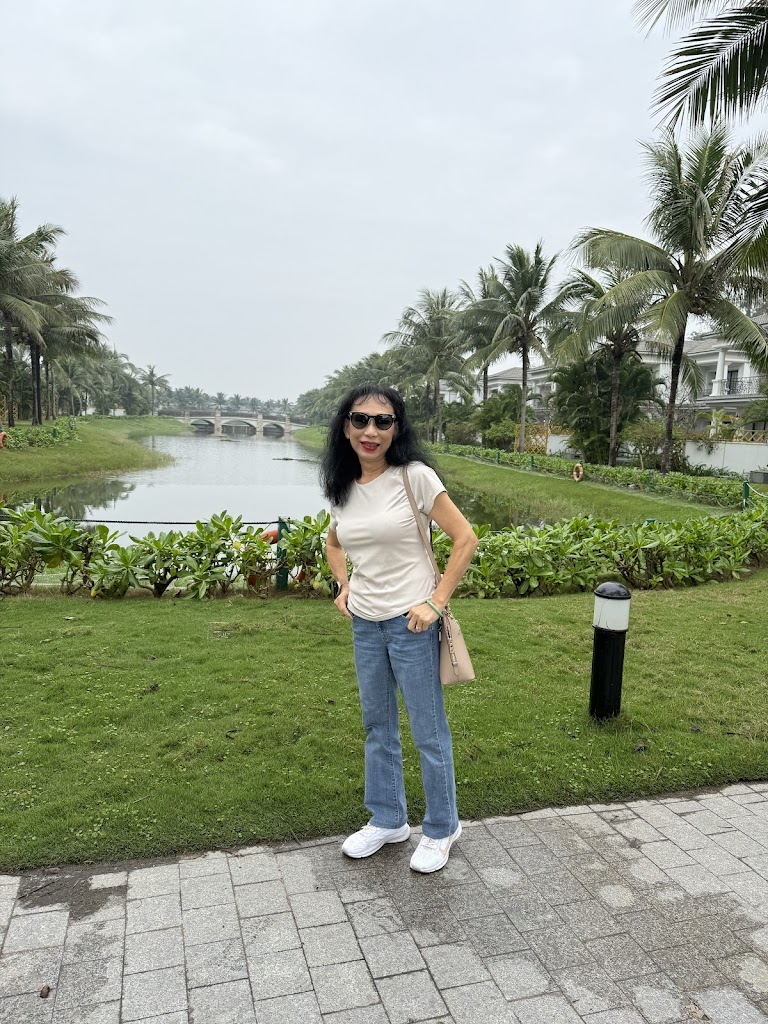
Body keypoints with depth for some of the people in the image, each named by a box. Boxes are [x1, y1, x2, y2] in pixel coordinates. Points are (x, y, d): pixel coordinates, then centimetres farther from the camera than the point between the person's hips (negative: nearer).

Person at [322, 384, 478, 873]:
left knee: (429, 730, 8)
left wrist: (436, 601, -15)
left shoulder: (415, 477, -14)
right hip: (365, 624, 6)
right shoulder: (343, 488, 3)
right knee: (377, 725, 19)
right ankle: (388, 820, 38)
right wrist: (344, 586, 7)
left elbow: (466, 539, -12)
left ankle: (441, 828, 30)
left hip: (410, 622, -6)